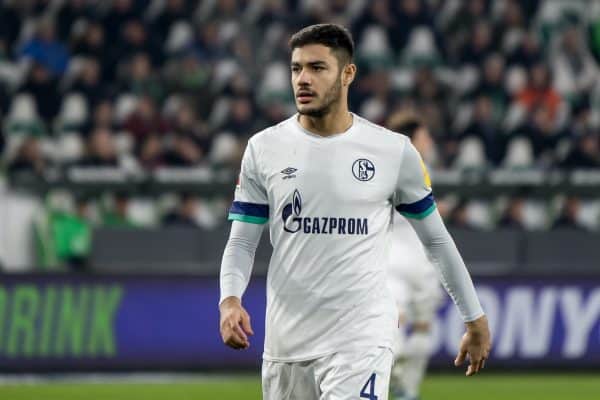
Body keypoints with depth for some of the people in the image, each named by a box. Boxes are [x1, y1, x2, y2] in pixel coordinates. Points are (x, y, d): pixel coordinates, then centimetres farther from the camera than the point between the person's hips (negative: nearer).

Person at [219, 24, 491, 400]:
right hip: (286, 338, 3)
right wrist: (230, 300, -14)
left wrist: (475, 319, 12)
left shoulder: (394, 151, -1)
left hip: (362, 339, -3)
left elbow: (436, 238, 10)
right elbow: (242, 241, 6)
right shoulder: (263, 149, 3)